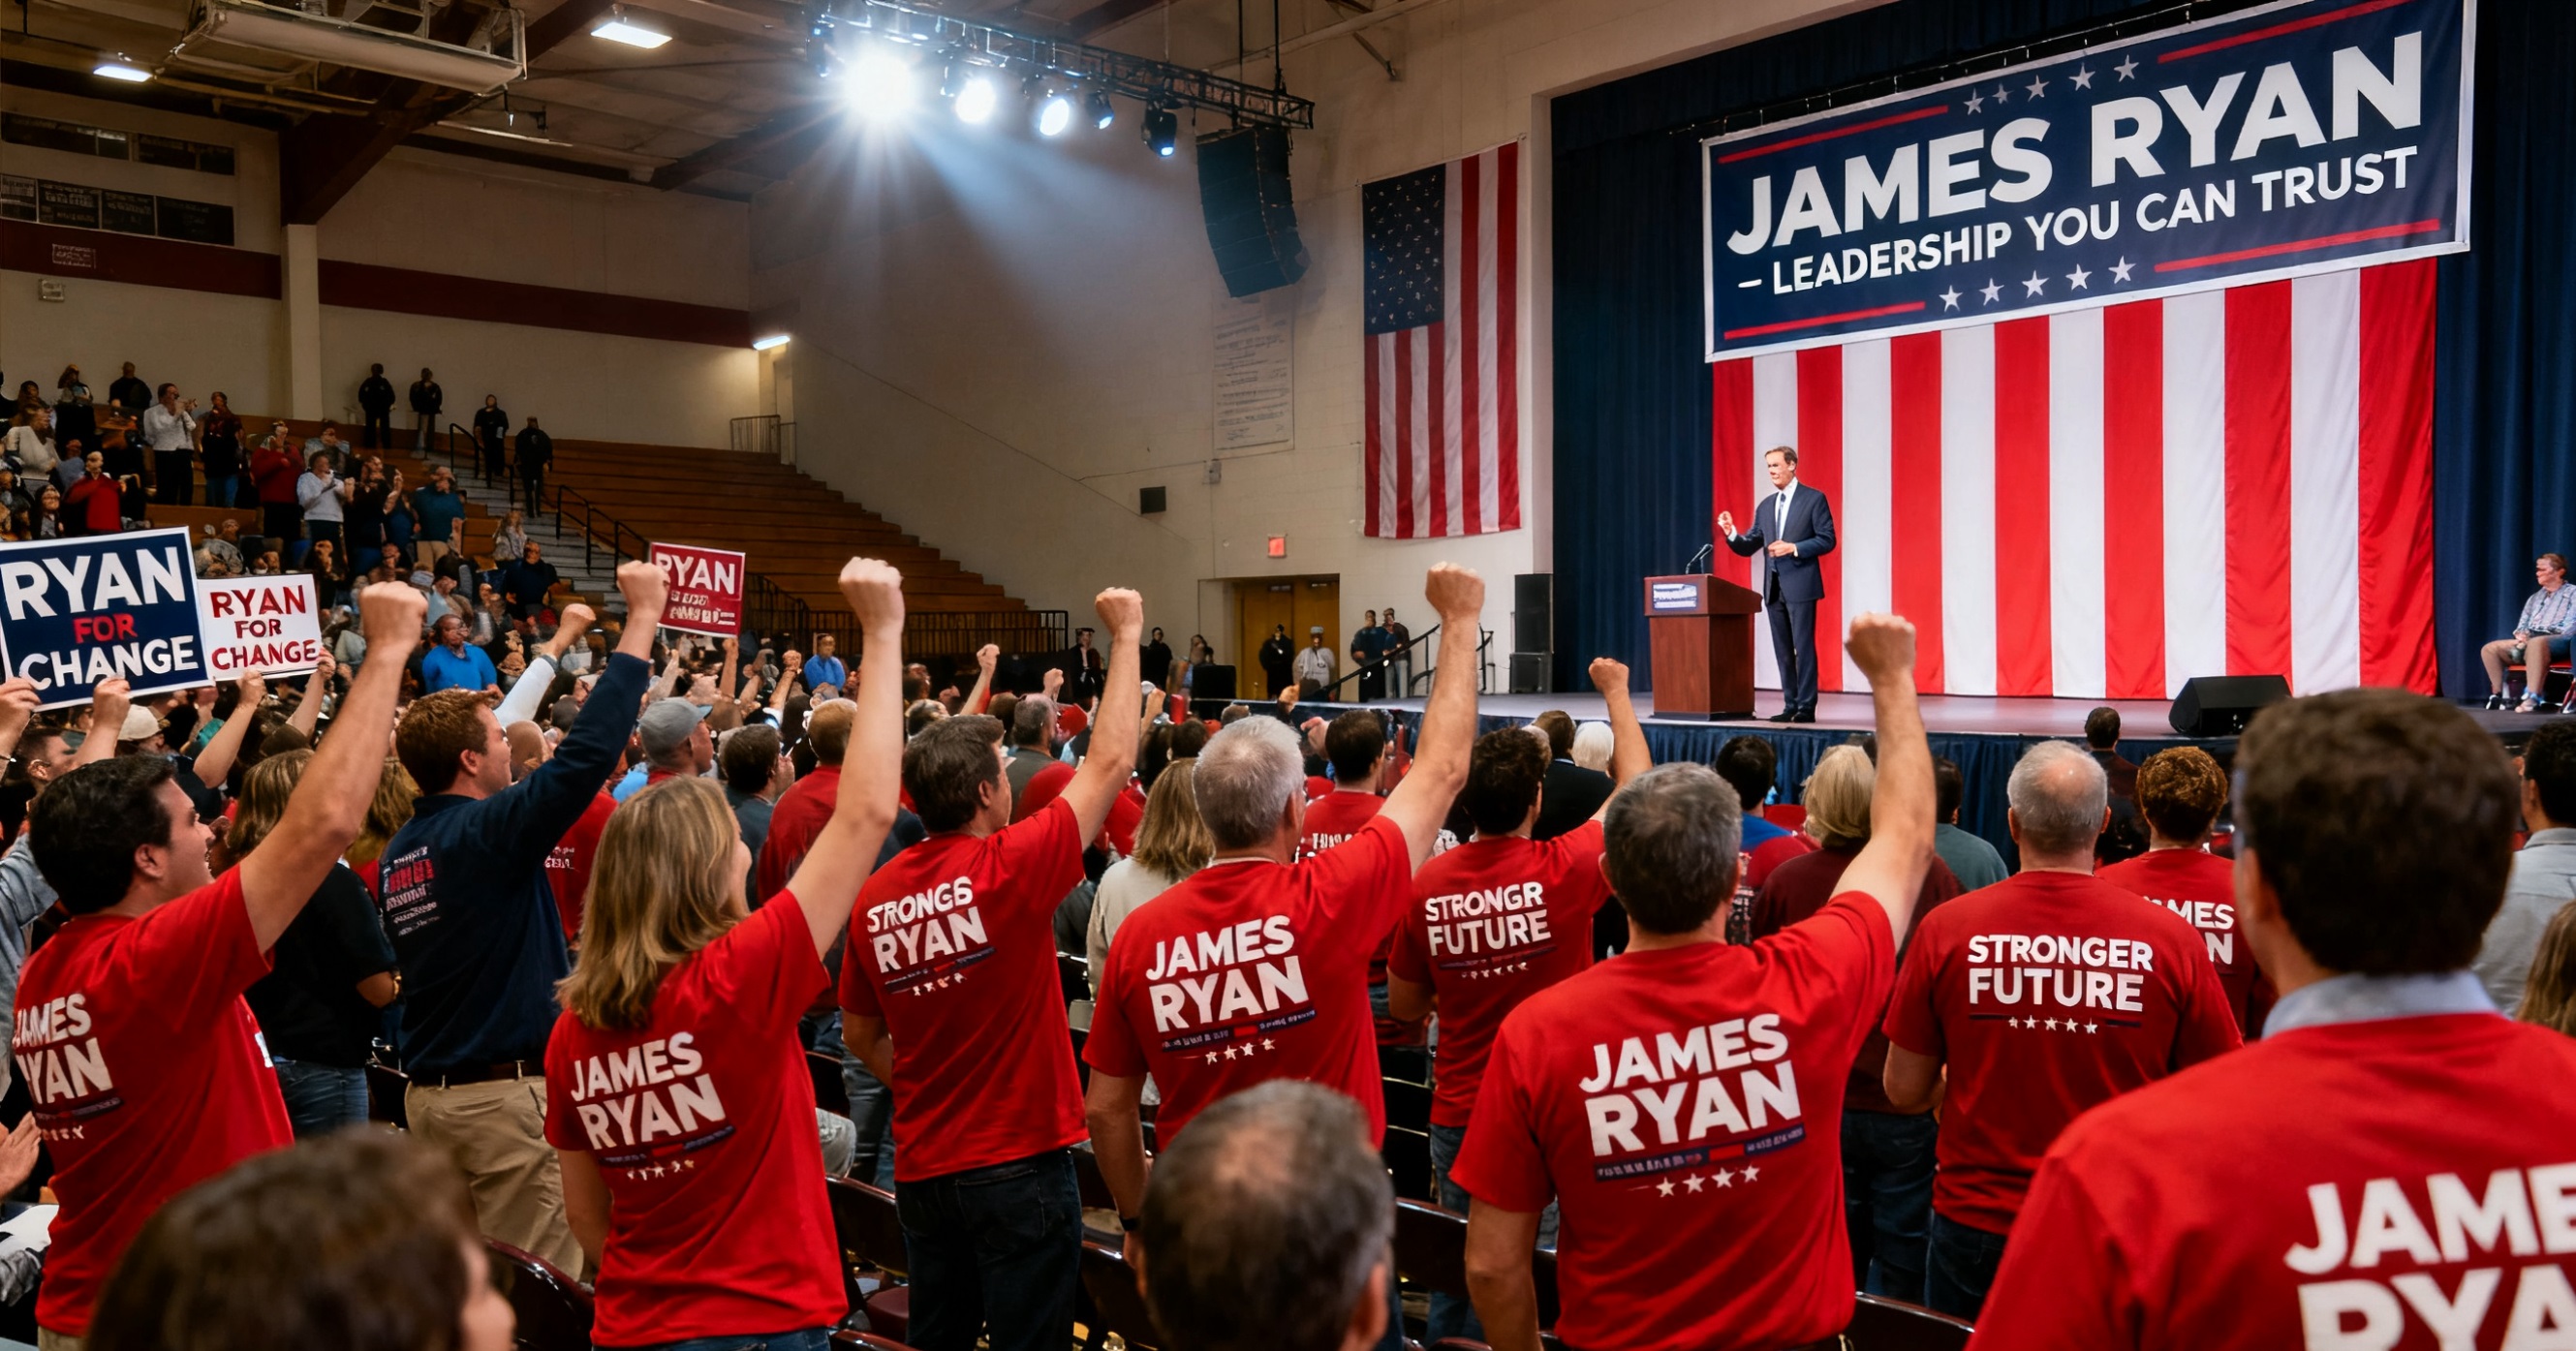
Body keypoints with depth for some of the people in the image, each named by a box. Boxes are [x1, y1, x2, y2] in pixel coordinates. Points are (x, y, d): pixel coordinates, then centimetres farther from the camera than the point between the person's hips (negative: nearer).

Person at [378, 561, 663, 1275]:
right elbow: (587, 749, -23)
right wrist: (643, 617, -17)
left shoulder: (399, 849, 9)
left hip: (428, 1091, 9)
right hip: (506, 1094, -9)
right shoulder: (489, 831, -17)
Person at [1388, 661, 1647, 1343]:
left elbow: (1404, 1006, 6)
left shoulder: (1429, 884, -7)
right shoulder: (1565, 871, -15)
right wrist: (1615, 691, 16)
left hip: (1457, 1114, 3)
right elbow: (1636, 785, 4)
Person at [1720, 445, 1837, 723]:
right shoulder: (1765, 506, 15)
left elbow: (1827, 540, -8)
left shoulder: (1814, 499, -2)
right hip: (1774, 587, 6)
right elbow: (1748, 548, 13)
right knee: (1783, 651, 8)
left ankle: (1806, 707, -1)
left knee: (1803, 647, -5)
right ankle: (1791, 706, 14)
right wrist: (1731, 533, -7)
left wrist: (1794, 548, -19)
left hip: (1800, 585, -6)